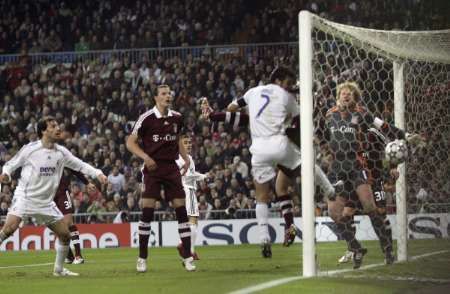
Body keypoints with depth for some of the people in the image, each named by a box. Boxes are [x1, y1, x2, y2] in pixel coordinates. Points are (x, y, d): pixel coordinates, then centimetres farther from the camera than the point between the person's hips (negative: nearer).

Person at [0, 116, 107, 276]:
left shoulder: (61, 152, 3)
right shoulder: (30, 149, -9)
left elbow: (80, 165, 11)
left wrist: (98, 173, -2)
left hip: (46, 202, 5)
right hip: (25, 197, -5)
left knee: (65, 234, 4)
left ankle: (59, 269, 22)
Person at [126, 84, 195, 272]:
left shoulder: (177, 118, 6)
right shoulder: (147, 118, -9)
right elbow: (130, 142, -6)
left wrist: (186, 158, 10)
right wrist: (145, 157, -20)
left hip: (172, 168, 4)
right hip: (152, 168, -4)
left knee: (181, 210, -2)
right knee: (147, 212, -9)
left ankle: (187, 257, 2)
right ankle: (142, 258, 1)